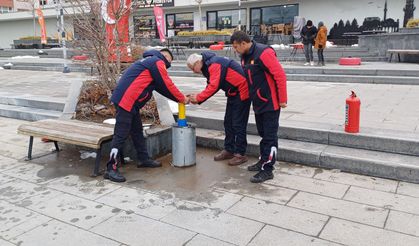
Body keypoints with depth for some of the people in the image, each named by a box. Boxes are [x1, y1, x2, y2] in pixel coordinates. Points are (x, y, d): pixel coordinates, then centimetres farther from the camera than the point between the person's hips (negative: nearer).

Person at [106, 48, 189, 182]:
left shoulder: (149, 61, 27)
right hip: (126, 100, -11)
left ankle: (144, 159, 30)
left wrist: (179, 97, 22)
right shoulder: (158, 62, -3)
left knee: (137, 130, 18)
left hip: (130, 101, 11)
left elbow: (160, 87, 26)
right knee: (121, 135, -9)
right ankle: (111, 169, -6)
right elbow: (167, 85, -4)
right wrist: (182, 98, 9)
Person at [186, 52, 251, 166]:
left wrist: (198, 98, -22)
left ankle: (240, 154, 4)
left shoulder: (214, 64, -22)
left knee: (238, 124, -5)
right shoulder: (208, 66, 10)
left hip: (241, 92, -10)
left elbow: (213, 87, -29)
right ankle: (229, 150, 22)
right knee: (228, 122, 13)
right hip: (233, 93, 10)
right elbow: (211, 86, 8)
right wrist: (198, 97, -5)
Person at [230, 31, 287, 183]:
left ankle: (267, 169, 5)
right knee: (263, 134, 17)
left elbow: (280, 75, -20)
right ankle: (263, 161, 29)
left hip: (270, 103, -8)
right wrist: (251, 96, 15)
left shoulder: (264, 53, -19)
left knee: (270, 136, -2)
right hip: (258, 103, 8)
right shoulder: (245, 57, 8)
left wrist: (282, 100, -17)